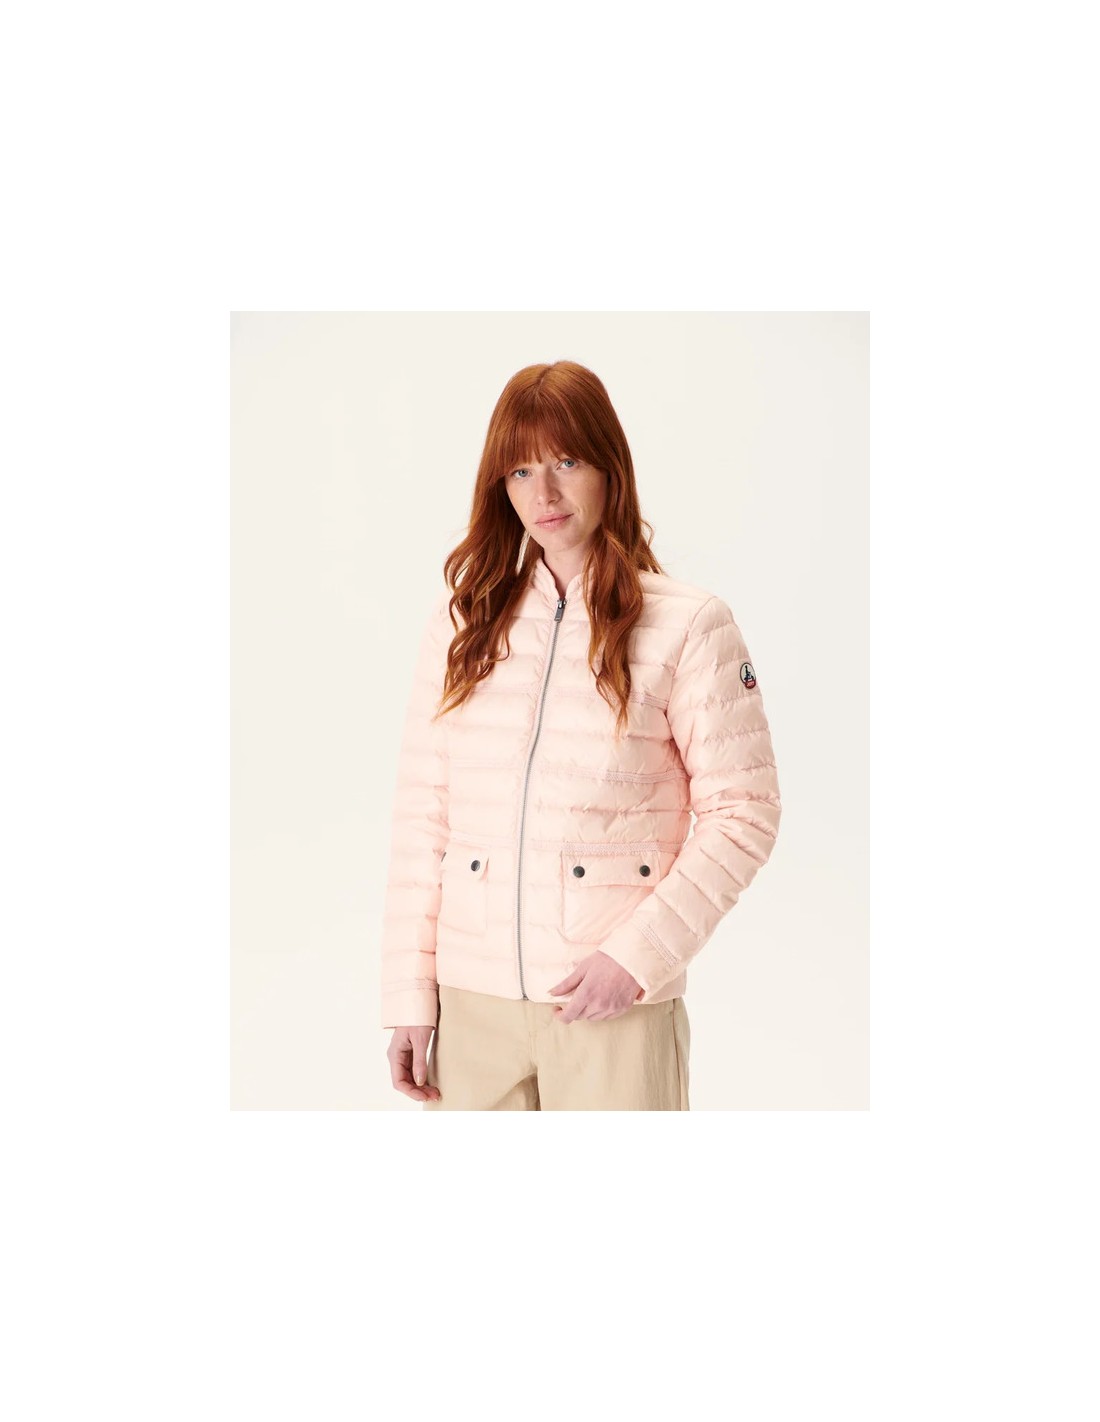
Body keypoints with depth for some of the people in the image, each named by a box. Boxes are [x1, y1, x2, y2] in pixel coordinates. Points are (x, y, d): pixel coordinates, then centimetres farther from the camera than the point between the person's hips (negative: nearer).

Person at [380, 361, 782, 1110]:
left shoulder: (688, 624, -2)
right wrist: (409, 992, 2)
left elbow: (744, 811, -3)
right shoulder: (463, 620, 8)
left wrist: (638, 955, -12)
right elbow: (421, 811, 6)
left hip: (617, 1006, -3)